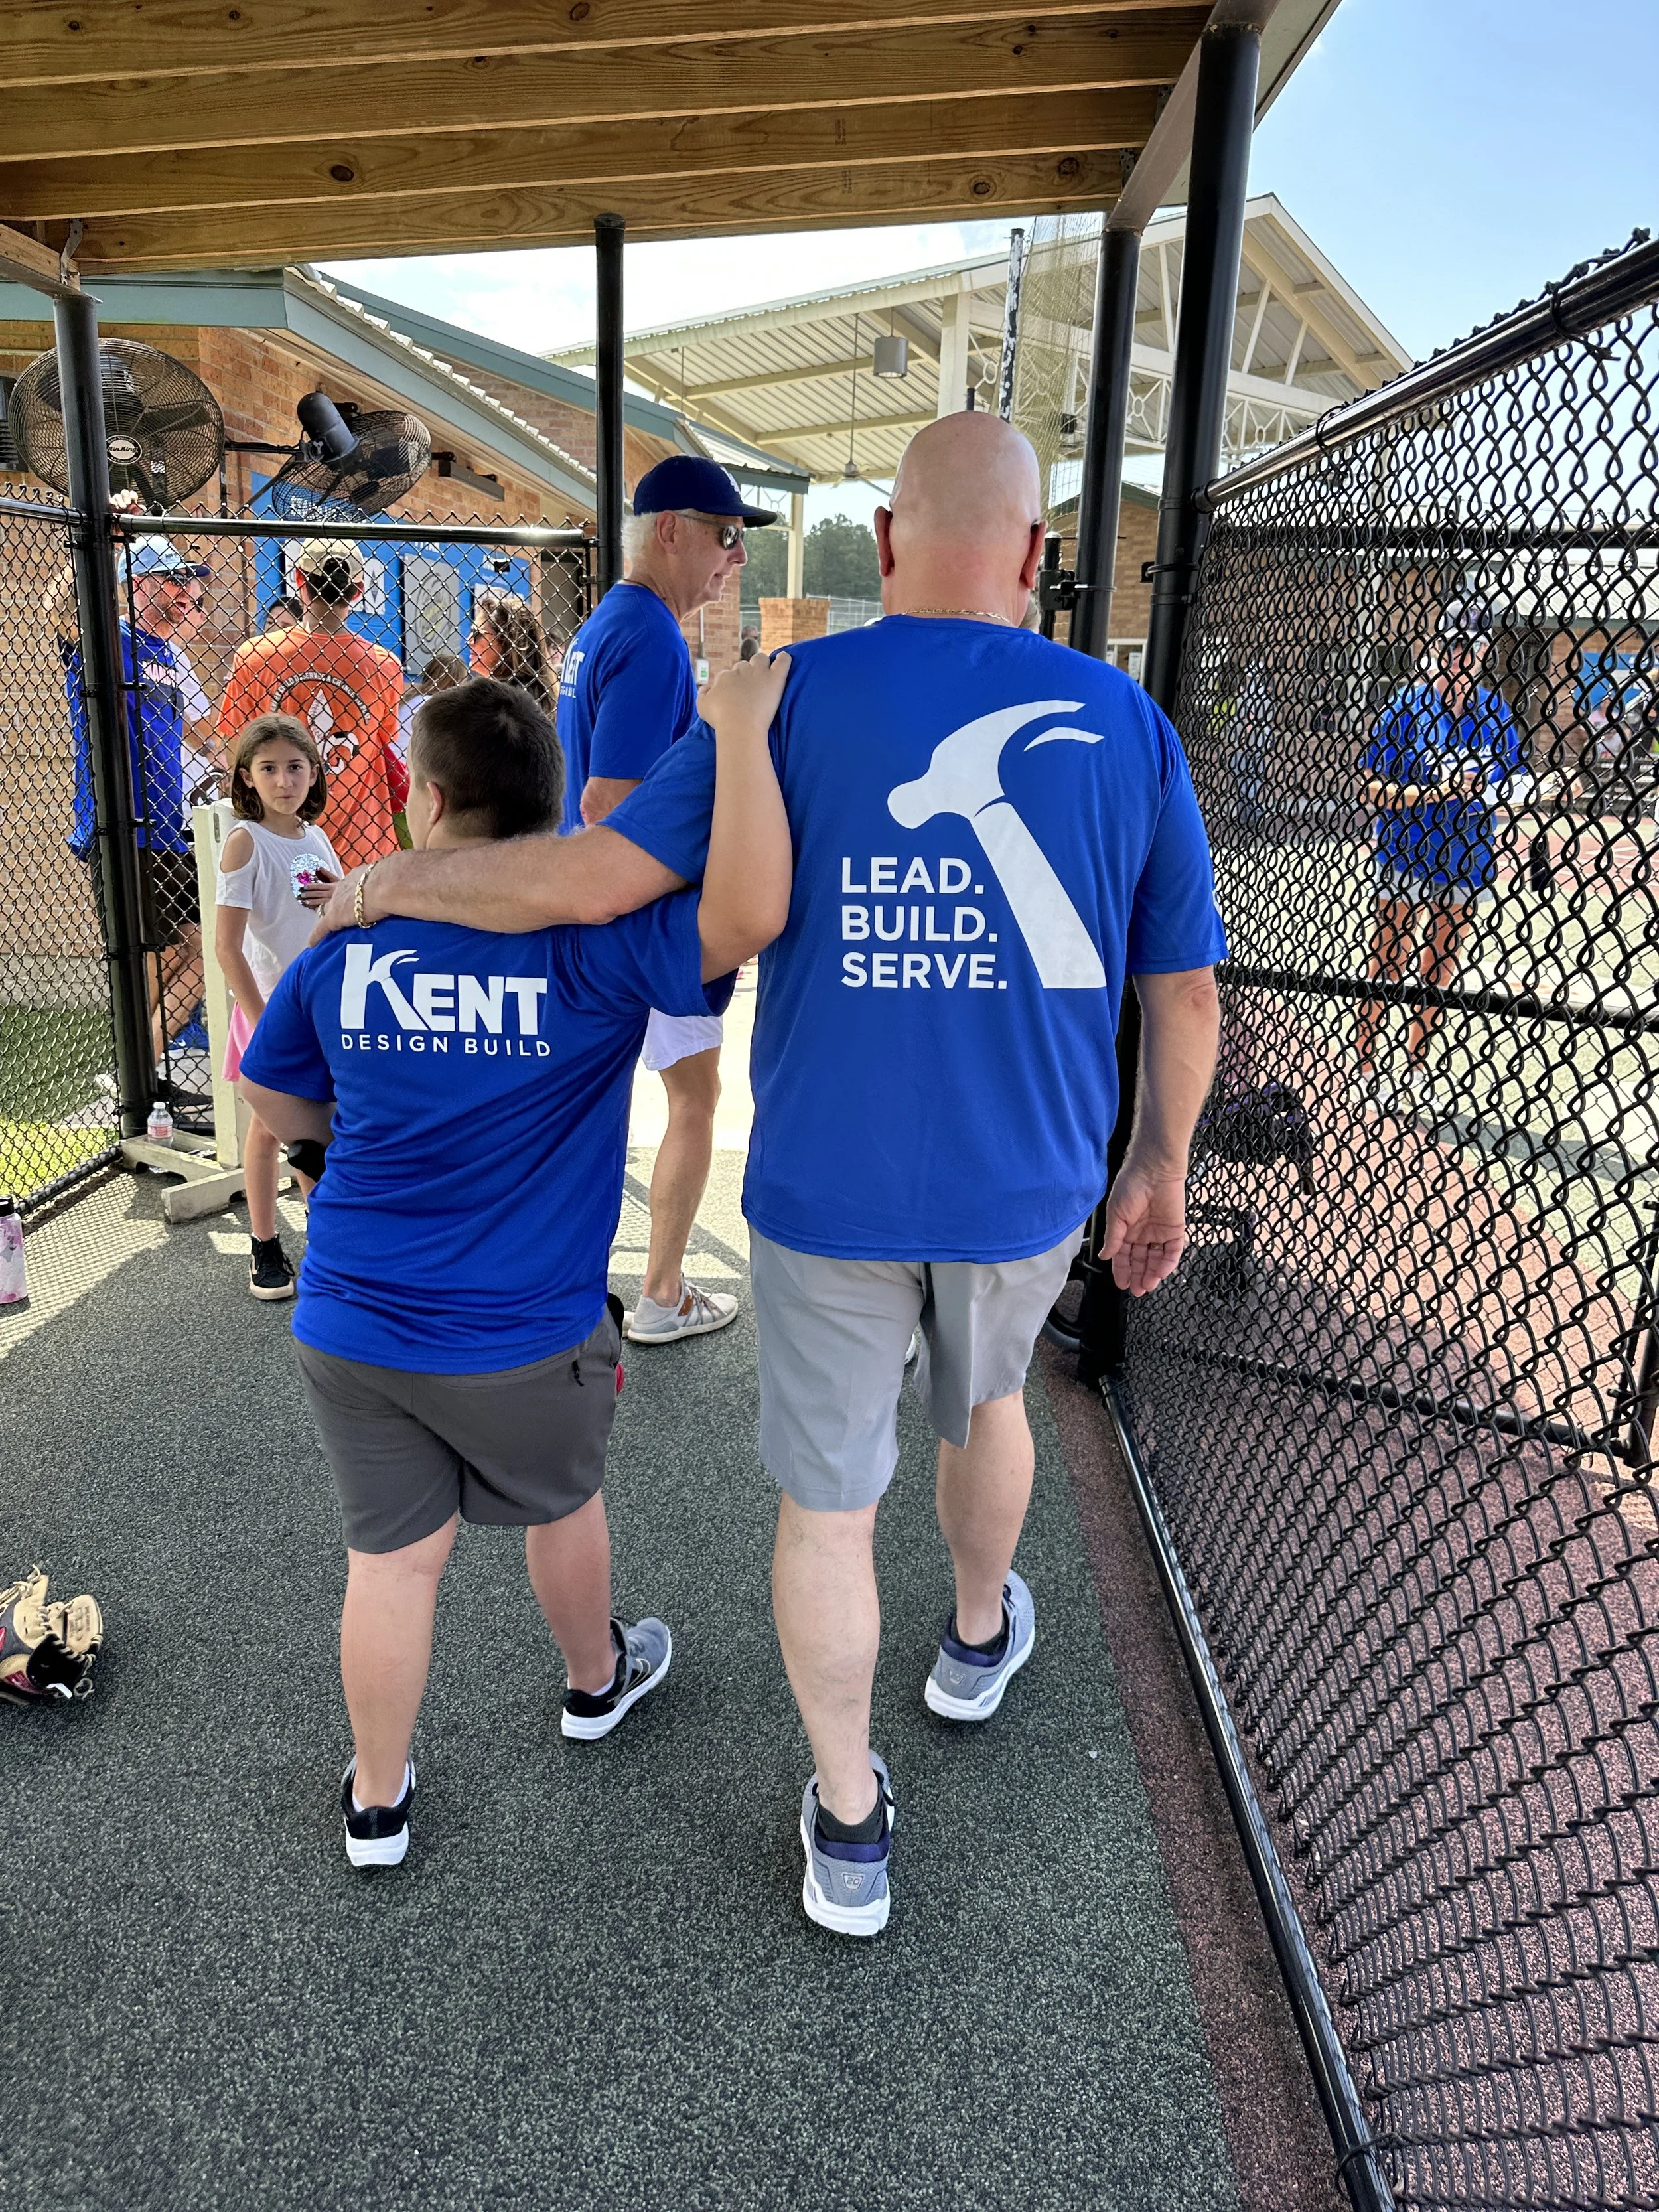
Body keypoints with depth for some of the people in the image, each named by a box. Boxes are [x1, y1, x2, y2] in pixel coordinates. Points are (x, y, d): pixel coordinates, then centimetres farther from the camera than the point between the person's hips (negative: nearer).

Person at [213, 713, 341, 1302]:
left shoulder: (316, 838, 4)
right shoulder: (244, 842, -13)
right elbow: (226, 946, -17)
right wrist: (261, 1021, -20)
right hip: (271, 1004, -5)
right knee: (269, 1128, 7)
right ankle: (264, 1248, 20)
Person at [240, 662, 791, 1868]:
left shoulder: (345, 937, -4)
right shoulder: (590, 938, -17)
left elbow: (276, 1100, 10)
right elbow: (750, 912, -35)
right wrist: (741, 729, -29)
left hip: (352, 1327, 3)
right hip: (523, 1336, -2)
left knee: (393, 1554, 16)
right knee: (563, 1506, 25)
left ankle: (376, 1803, 34)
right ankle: (597, 1680, 51)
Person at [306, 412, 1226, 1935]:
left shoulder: (796, 700, -10)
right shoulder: (1124, 723, -4)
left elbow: (592, 878, -16)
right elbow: (1185, 987, -1)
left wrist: (402, 881, 2)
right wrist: (1161, 1163, 14)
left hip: (828, 1193, -2)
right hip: (1022, 1191, 2)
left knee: (827, 1501, 16)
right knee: (983, 1397, 32)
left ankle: (850, 1828, 31)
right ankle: (979, 1640, 55)